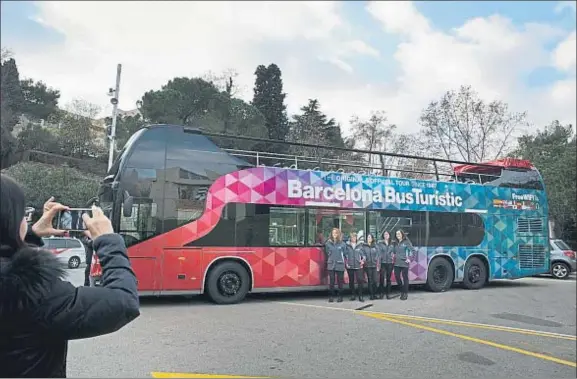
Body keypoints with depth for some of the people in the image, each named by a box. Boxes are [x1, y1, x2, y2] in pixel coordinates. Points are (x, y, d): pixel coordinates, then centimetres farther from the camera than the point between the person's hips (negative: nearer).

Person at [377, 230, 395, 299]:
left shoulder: (392, 244, 10)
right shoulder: (380, 243, 0)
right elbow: (378, 252, -5)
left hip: (390, 263, 3)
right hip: (382, 263, -3)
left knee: (388, 278, 7)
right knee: (381, 278, -6)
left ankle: (388, 293, 15)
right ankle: (381, 293, 4)